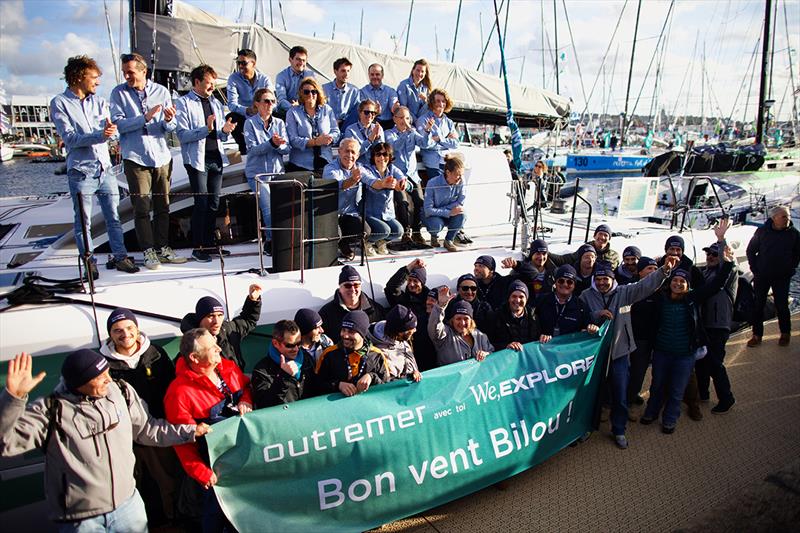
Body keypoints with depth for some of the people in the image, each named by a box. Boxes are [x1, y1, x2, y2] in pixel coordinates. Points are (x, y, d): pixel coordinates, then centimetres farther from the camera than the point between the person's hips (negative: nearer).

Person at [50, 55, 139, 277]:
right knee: (83, 222, 4)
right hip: (81, 173, -4)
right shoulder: (60, 103, -3)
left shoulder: (99, 101, 12)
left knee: (114, 217, 8)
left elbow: (111, 131, 2)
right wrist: (99, 135, -25)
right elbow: (70, 138, -12)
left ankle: (120, 257, 17)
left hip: (105, 169, 4)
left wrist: (110, 130, -22)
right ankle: (89, 262, 15)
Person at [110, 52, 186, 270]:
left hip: (161, 156, 2)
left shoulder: (161, 91, 6)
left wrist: (168, 121, -18)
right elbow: (118, 123, -10)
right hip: (135, 158, -2)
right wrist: (145, 117, -20)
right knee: (142, 207, -1)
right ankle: (148, 251, 7)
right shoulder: (119, 93, 1)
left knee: (162, 206, 7)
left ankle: (163, 248, 17)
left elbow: (171, 127, 4)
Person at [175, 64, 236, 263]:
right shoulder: (184, 103, -2)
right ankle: (198, 248, 2)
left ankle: (209, 244, 19)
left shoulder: (215, 102, 16)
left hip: (216, 157, 6)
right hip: (197, 159, -6)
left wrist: (225, 130, -7)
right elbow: (182, 134, -12)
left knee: (214, 202, 9)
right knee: (201, 203, -7)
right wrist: (206, 129, -22)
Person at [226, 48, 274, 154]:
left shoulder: (264, 79, -1)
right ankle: (244, 148, -11)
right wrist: (248, 110, -38)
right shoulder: (233, 78, -6)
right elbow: (232, 104, -18)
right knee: (231, 117, -32)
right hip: (243, 118, -1)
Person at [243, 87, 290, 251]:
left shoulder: (279, 123, 11)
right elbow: (253, 149, -11)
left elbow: (287, 149, 3)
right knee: (269, 209, -19)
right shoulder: (250, 123, 0)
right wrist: (271, 143, -25)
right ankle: (271, 241, -1)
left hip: (278, 172, 3)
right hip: (258, 174, -3)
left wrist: (278, 145, -19)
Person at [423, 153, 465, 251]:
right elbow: (428, 210, -26)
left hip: (449, 214, 3)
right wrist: (449, 212, -32)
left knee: (460, 214, -29)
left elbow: (460, 203, -12)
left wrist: (442, 209, -24)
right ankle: (434, 236, 3)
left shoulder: (460, 182, -14)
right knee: (436, 225, -36)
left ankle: (449, 240, -4)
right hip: (432, 216, -3)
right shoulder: (433, 184, -25)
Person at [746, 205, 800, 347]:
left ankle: (785, 334, 24)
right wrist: (755, 269, 1)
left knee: (782, 306, 6)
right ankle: (757, 335, 14)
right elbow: (751, 250, 5)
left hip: (782, 277, 0)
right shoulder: (762, 231, -4)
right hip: (761, 277, 0)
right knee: (758, 305, 4)